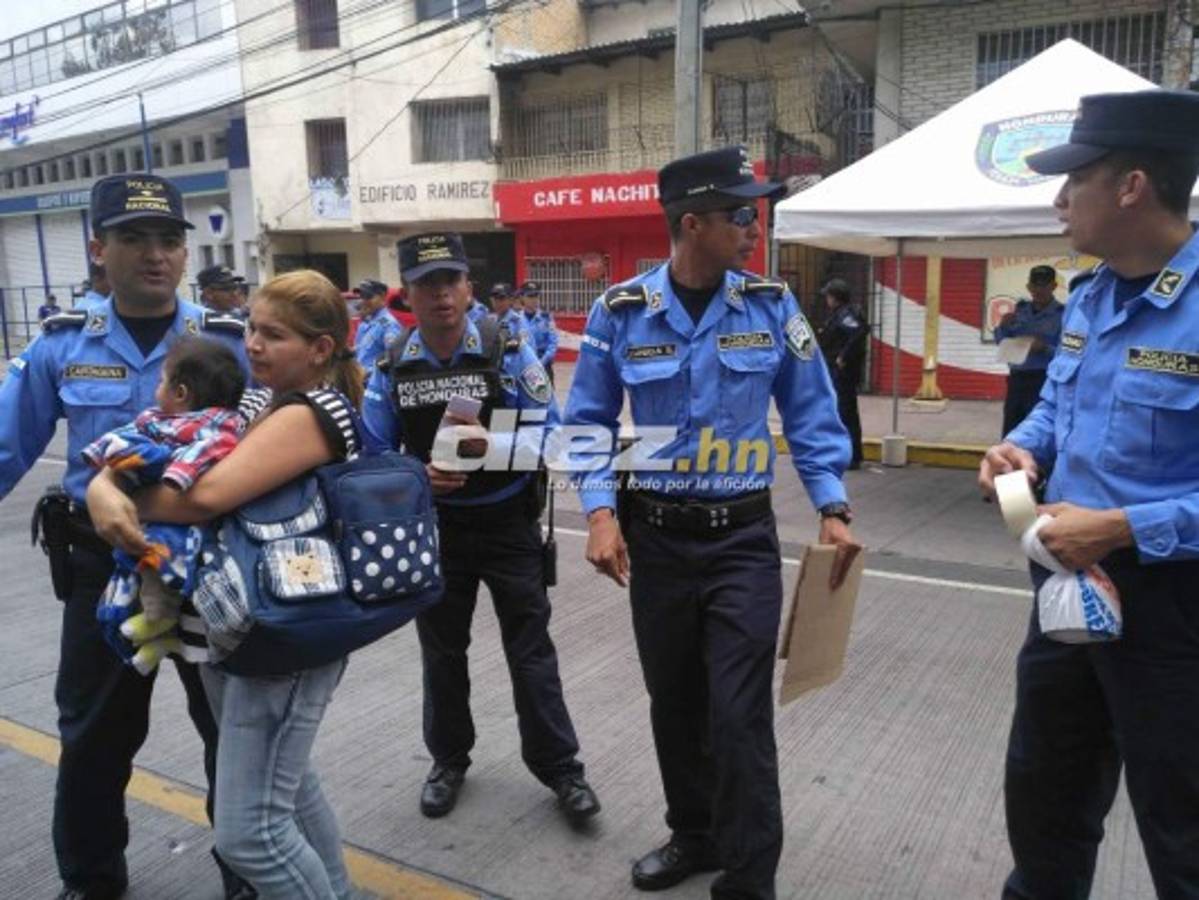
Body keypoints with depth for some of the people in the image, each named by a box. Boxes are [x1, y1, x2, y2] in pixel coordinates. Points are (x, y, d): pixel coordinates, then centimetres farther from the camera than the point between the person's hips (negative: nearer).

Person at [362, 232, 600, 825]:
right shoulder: (392, 369, -3)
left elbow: (548, 432, -10)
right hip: (435, 527, 3)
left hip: (508, 523, -2)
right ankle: (449, 760, 37)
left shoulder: (507, 352, -10)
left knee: (530, 649, 6)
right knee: (441, 651, 17)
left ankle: (559, 767, 22)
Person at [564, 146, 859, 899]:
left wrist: (834, 510, -4)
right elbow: (589, 424, 1)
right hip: (655, 536, 2)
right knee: (673, 703, 16)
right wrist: (600, 512, -12)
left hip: (743, 537, -1)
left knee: (740, 714, -2)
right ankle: (695, 834, 40)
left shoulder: (773, 306, -3)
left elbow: (812, 416, 3)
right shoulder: (621, 313, -5)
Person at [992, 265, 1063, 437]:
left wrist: (1045, 348, -27)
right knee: (1010, 433, 12)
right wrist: (1003, 326, -3)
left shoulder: (1062, 314, -7)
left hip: (1044, 382, -6)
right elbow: (1002, 341, 16)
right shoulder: (1021, 309, 9)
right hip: (1016, 379, 6)